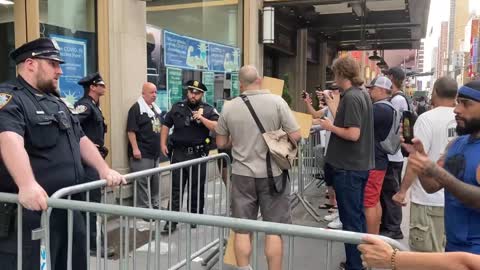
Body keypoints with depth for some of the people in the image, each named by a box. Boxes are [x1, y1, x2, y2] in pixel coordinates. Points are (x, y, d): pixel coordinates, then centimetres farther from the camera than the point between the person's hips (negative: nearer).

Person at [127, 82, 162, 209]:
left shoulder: (156, 109, 16)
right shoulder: (136, 108, -11)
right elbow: (131, 130, -17)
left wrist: (161, 145, 22)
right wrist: (135, 148, -21)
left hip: (155, 152, 9)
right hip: (142, 153, -9)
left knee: (155, 181, 16)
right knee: (143, 182, -6)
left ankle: (154, 206, 28)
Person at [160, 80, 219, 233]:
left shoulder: (208, 110, 1)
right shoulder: (177, 107, 7)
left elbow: (217, 127, -10)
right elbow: (166, 125, 13)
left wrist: (202, 118, -19)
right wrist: (163, 144, 4)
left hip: (198, 154, -1)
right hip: (179, 153, 1)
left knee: (197, 188, 11)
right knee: (176, 188, 3)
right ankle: (172, 221, 6)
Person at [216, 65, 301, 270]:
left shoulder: (229, 107, -1)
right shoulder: (277, 102, -8)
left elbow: (221, 143, 7)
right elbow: (295, 136, -9)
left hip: (242, 174, 2)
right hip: (272, 174, -1)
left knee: (242, 229, 10)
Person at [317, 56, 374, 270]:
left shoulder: (351, 97, -19)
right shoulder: (363, 94, 10)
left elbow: (353, 134, -25)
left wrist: (330, 127, -11)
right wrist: (333, 104, 19)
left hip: (348, 167, -10)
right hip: (360, 164, 10)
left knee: (350, 219, 0)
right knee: (357, 215, 18)